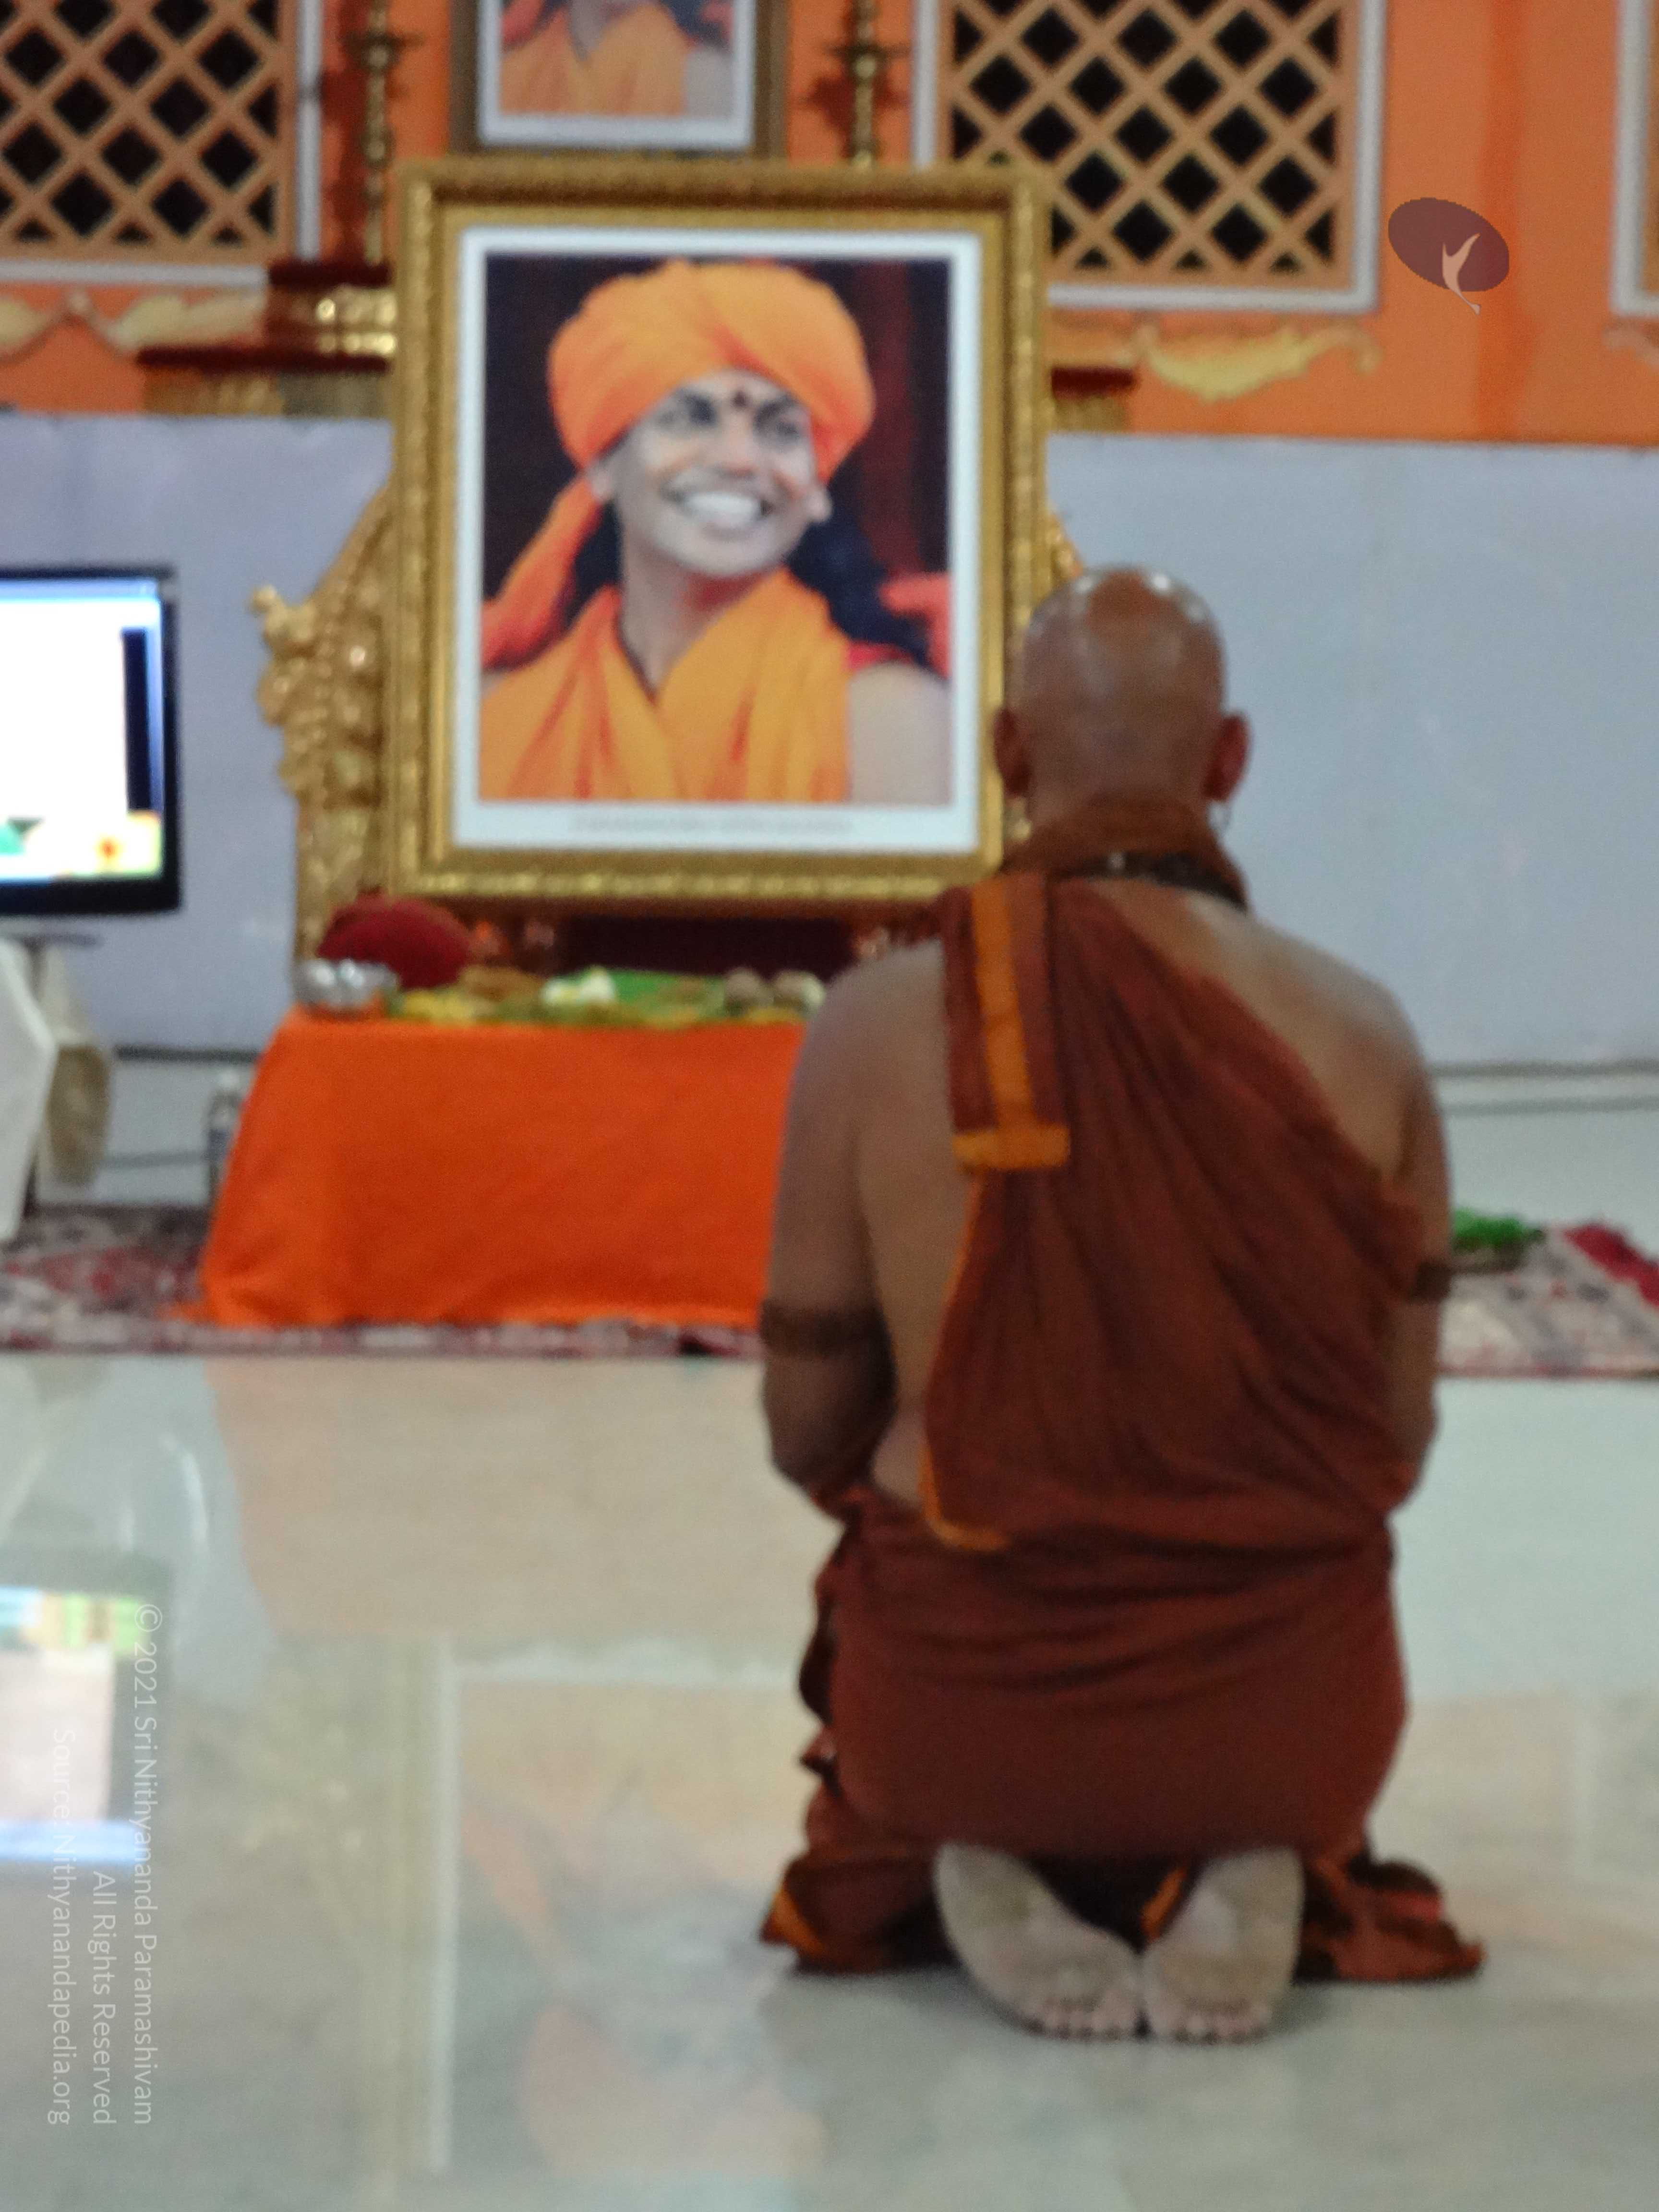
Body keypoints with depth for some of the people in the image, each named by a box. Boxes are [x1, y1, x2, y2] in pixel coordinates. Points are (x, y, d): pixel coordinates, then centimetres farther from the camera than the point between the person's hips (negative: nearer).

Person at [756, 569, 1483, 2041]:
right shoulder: (1362, 1036, -8)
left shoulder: (877, 1026, -11)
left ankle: (984, 1878, 1)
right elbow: (1398, 1448, 0)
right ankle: (1240, 1886, 3)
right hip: (1287, 1710, 0)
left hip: (959, 1701, 0)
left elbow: (807, 1436, -3)